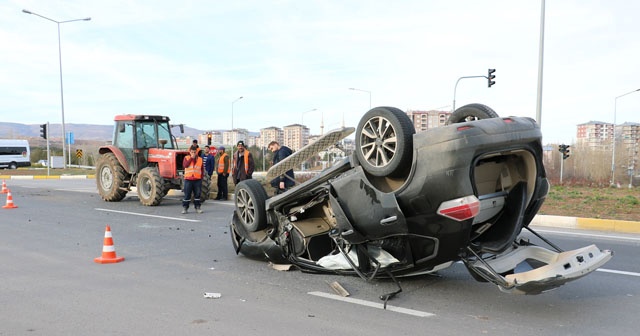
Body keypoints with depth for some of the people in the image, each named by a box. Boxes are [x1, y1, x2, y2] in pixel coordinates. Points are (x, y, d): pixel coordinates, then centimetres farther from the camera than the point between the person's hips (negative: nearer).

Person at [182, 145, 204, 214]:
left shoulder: (200, 159, 8)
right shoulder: (186, 158, 4)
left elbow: (202, 169, 12)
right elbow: (185, 165, -14)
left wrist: (201, 177, 4)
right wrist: (191, 158, -13)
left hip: (197, 180, 2)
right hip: (188, 179, -2)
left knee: (197, 194, 6)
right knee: (187, 194, 1)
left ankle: (197, 207, 15)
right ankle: (185, 208, 9)